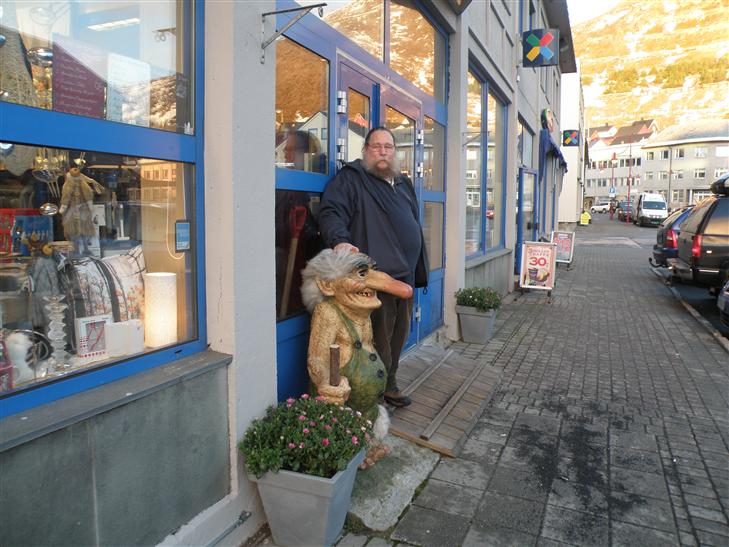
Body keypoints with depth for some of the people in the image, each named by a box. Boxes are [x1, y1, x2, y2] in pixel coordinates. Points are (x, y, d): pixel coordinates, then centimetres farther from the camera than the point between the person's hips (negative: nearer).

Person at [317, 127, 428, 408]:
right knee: (379, 337, -3)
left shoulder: (403, 183, 22)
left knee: (399, 334, 16)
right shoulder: (350, 178, -2)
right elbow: (331, 213, -16)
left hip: (405, 274, 8)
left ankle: (389, 385, 33)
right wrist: (340, 240, -37)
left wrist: (419, 270, 24)